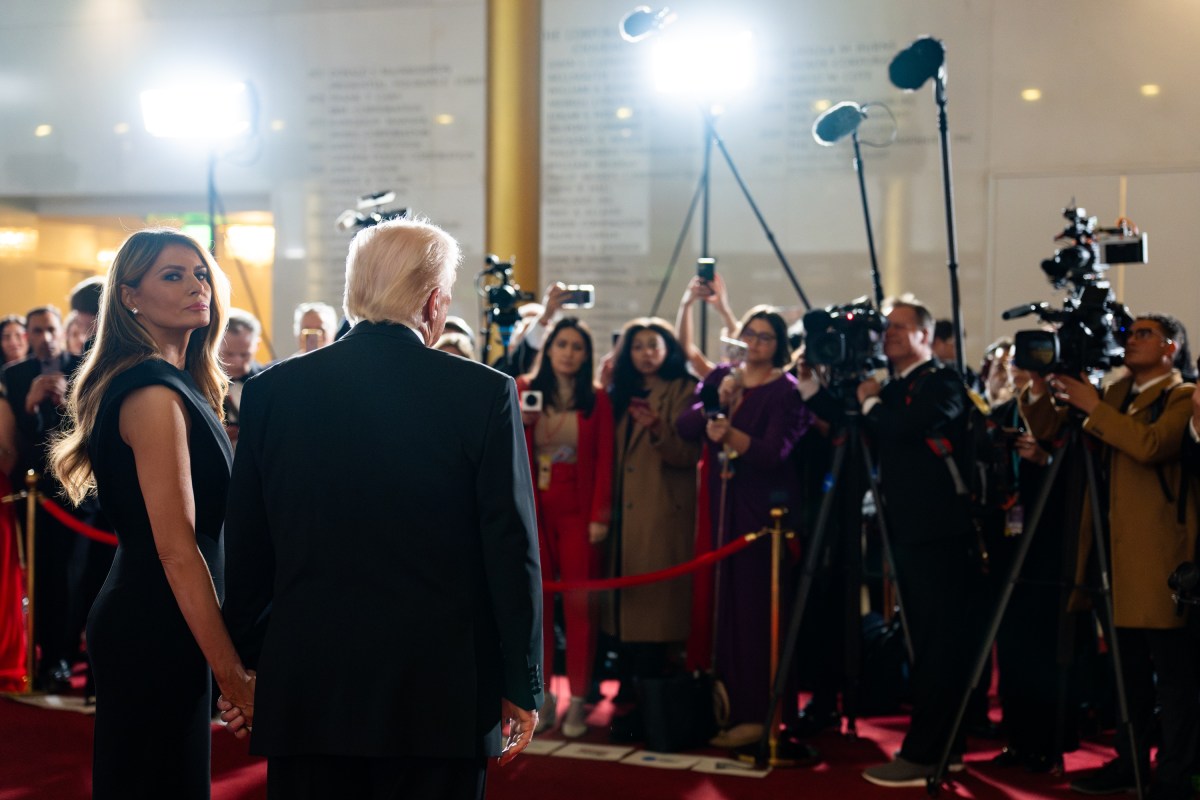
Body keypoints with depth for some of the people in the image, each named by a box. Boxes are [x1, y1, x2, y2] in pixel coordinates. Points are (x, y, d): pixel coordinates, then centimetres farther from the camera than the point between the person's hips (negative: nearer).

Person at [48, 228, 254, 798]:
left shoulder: (175, 385, 12)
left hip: (140, 617, 10)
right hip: (155, 629, -10)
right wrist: (230, 670, -20)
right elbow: (177, 549, -21)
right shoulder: (154, 393, -17)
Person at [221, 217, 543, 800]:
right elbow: (512, 550, -6)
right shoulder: (484, 393, -7)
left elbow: (245, 550, 6)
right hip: (438, 690, -2)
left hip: (306, 687, 2)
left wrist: (242, 665, 17)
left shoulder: (272, 391, 0)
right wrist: (521, 687, 3)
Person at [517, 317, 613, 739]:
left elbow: (604, 461, 0)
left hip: (578, 510, -1)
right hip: (533, 509, 2)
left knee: (579, 603, -2)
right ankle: (542, 695, 10)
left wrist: (600, 515, -8)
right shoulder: (524, 390, 7)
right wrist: (519, 421, -13)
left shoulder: (597, 399, 3)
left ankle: (577, 699, 3)